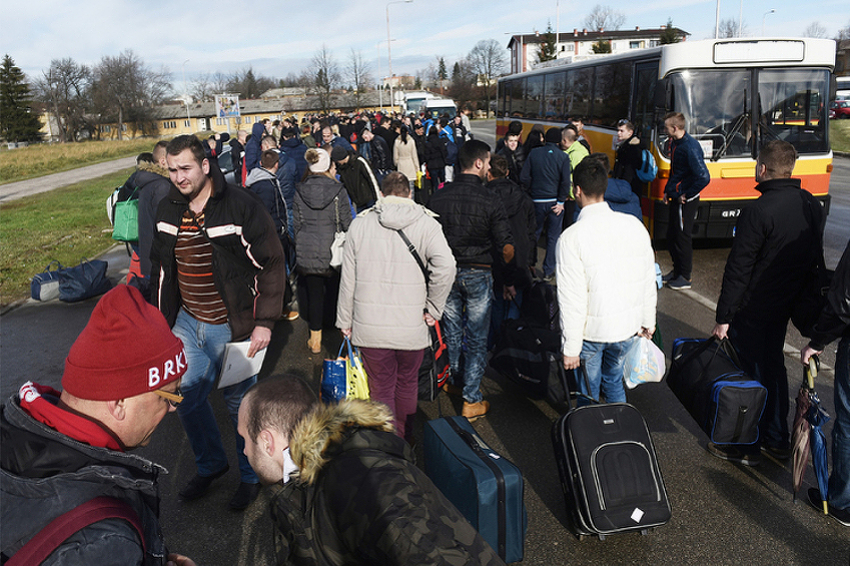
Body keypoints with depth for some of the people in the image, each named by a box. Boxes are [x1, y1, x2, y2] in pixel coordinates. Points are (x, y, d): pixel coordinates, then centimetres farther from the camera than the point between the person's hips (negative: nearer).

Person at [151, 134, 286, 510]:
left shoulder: (241, 206, -15)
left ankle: (250, 475, 31)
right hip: (188, 323, 6)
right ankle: (210, 464, 37)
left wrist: (265, 321, -17)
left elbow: (272, 264, -13)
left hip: (233, 326, -6)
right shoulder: (168, 211, 4)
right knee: (184, 395, 12)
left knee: (240, 403, 8)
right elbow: (161, 269, 16)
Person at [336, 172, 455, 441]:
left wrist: (345, 321, 13)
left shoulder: (360, 223, 1)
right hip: (412, 327, 0)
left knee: (381, 388, 12)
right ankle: (405, 439, 39)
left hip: (370, 326, 0)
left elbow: (347, 279, 4)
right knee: (407, 384, 21)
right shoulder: (426, 224, -3)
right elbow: (445, 266, -19)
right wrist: (433, 309, -7)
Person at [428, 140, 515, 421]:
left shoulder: (438, 197, -3)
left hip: (446, 272, 4)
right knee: (477, 337, 5)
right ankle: (471, 400, 10)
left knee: (452, 331, 20)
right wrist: (509, 280, 2)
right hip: (478, 274, -4)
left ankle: (456, 381, 38)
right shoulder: (491, 203, -14)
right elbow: (506, 248, -12)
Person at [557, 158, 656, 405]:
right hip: (628, 326, 4)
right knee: (614, 381, 24)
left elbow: (572, 299, -18)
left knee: (588, 391, 14)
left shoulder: (571, 237, -20)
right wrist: (648, 321, 18)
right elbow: (649, 281, 4)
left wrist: (571, 347, -10)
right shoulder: (635, 225, -5)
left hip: (590, 329, -4)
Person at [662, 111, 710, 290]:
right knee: (672, 236, 17)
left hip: (685, 200, -9)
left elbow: (703, 177, -27)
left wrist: (686, 195, -18)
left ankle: (685, 277, 13)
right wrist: (668, 190, 17)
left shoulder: (690, 147, -22)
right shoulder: (675, 143, 7)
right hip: (675, 197, 9)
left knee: (683, 237, 1)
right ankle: (676, 271, 31)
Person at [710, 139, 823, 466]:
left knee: (749, 372, 4)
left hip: (753, 308, -7)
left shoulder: (758, 211, -23)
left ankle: (747, 446, 16)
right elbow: (814, 255, 11)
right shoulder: (811, 205, 2)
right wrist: (800, 295, 21)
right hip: (787, 304, 8)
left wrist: (723, 316, -16)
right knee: (773, 365, 20)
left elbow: (738, 269, -21)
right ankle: (778, 439, 31)